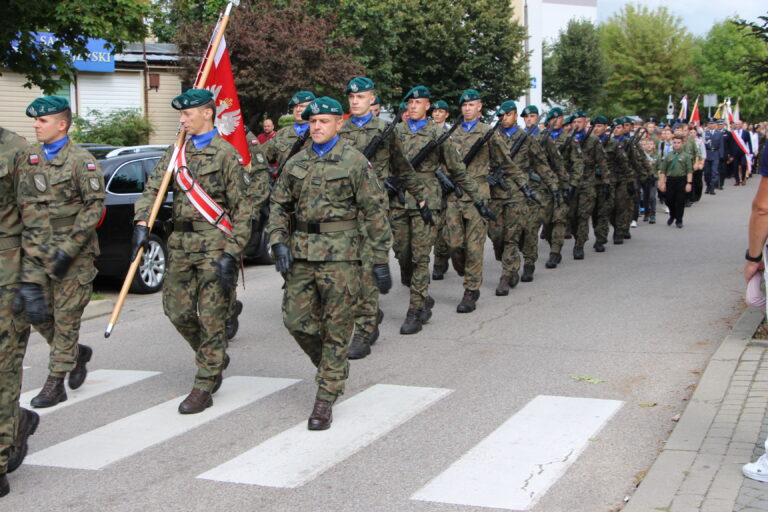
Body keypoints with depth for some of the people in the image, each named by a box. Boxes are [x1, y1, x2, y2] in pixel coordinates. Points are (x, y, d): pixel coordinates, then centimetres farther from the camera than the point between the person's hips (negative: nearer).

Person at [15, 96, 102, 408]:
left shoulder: (81, 160, -7)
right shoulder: (27, 160, 10)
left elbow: (95, 205, -11)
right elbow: (19, 203, 16)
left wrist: (69, 248, -16)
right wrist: (22, 243, 6)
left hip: (72, 253, -5)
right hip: (34, 251, 6)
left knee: (66, 316, 1)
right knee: (35, 311, 2)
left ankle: (55, 384, 10)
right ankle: (77, 353, 25)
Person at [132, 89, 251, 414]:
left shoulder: (226, 154, -6)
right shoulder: (177, 153, 12)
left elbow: (243, 209, -9)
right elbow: (153, 188, 7)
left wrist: (231, 254, -15)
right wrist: (142, 223, -12)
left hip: (215, 245, -6)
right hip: (181, 244, 7)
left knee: (211, 317, -2)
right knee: (177, 310, 8)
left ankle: (204, 387, 7)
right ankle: (215, 359, 31)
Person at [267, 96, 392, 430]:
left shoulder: (354, 161, -3)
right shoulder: (296, 163, 11)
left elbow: (375, 212, -4)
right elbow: (278, 204, 16)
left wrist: (381, 261, -7)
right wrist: (279, 242, -1)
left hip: (340, 253, -5)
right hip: (301, 252, 5)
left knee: (337, 327, -1)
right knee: (296, 320, 4)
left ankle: (326, 399, 7)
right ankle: (334, 366, 30)